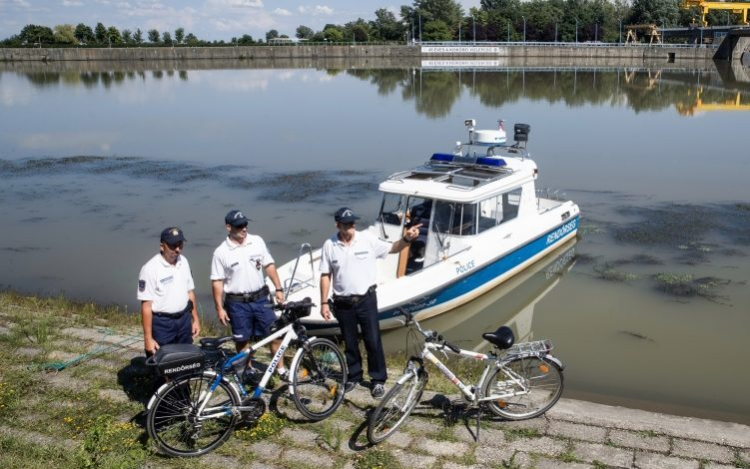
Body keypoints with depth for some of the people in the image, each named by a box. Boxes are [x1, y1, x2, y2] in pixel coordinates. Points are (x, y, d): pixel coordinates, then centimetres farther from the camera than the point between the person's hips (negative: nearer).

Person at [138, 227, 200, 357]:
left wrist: (195, 319, 13)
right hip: (161, 324, -6)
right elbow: (146, 305, -17)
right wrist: (148, 338, -18)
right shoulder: (150, 268, -17)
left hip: (184, 320, 6)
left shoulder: (183, 262, 3)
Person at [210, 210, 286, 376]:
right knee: (242, 340, 11)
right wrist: (219, 308, -8)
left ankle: (281, 368, 19)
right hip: (238, 303, -2)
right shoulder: (221, 252, -10)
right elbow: (217, 282, -7)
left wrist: (278, 288, 1)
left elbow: (269, 265, 5)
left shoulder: (257, 241, -2)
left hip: (260, 298, 2)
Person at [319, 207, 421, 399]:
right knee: (350, 343, 14)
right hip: (342, 303, 1)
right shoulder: (329, 245, -5)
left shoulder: (367, 239, -7)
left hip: (366, 299, -1)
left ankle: (378, 379, 18)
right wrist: (324, 302, -1)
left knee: (373, 341, 4)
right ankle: (354, 376, 32)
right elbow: (326, 275, 0)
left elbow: (392, 248, 0)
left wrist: (406, 239, -21)